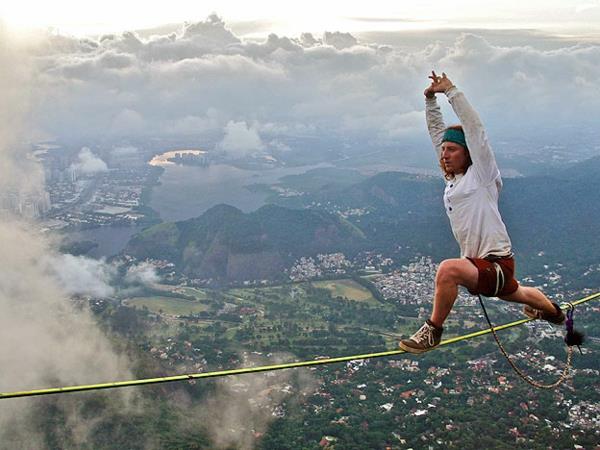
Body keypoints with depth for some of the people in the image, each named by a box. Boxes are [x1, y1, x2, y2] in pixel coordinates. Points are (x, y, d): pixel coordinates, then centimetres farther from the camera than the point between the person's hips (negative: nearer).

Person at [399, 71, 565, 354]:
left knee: (448, 269, -35)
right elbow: (437, 133, 9)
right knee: (516, 294, 36)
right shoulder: (452, 177, 6)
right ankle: (552, 312, 67)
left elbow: (474, 128, -19)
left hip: (497, 264, -10)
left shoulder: (482, 174, -12)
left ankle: (433, 331, -17)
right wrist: (430, 99, 1)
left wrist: (451, 92, -16)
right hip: (478, 265, 10)